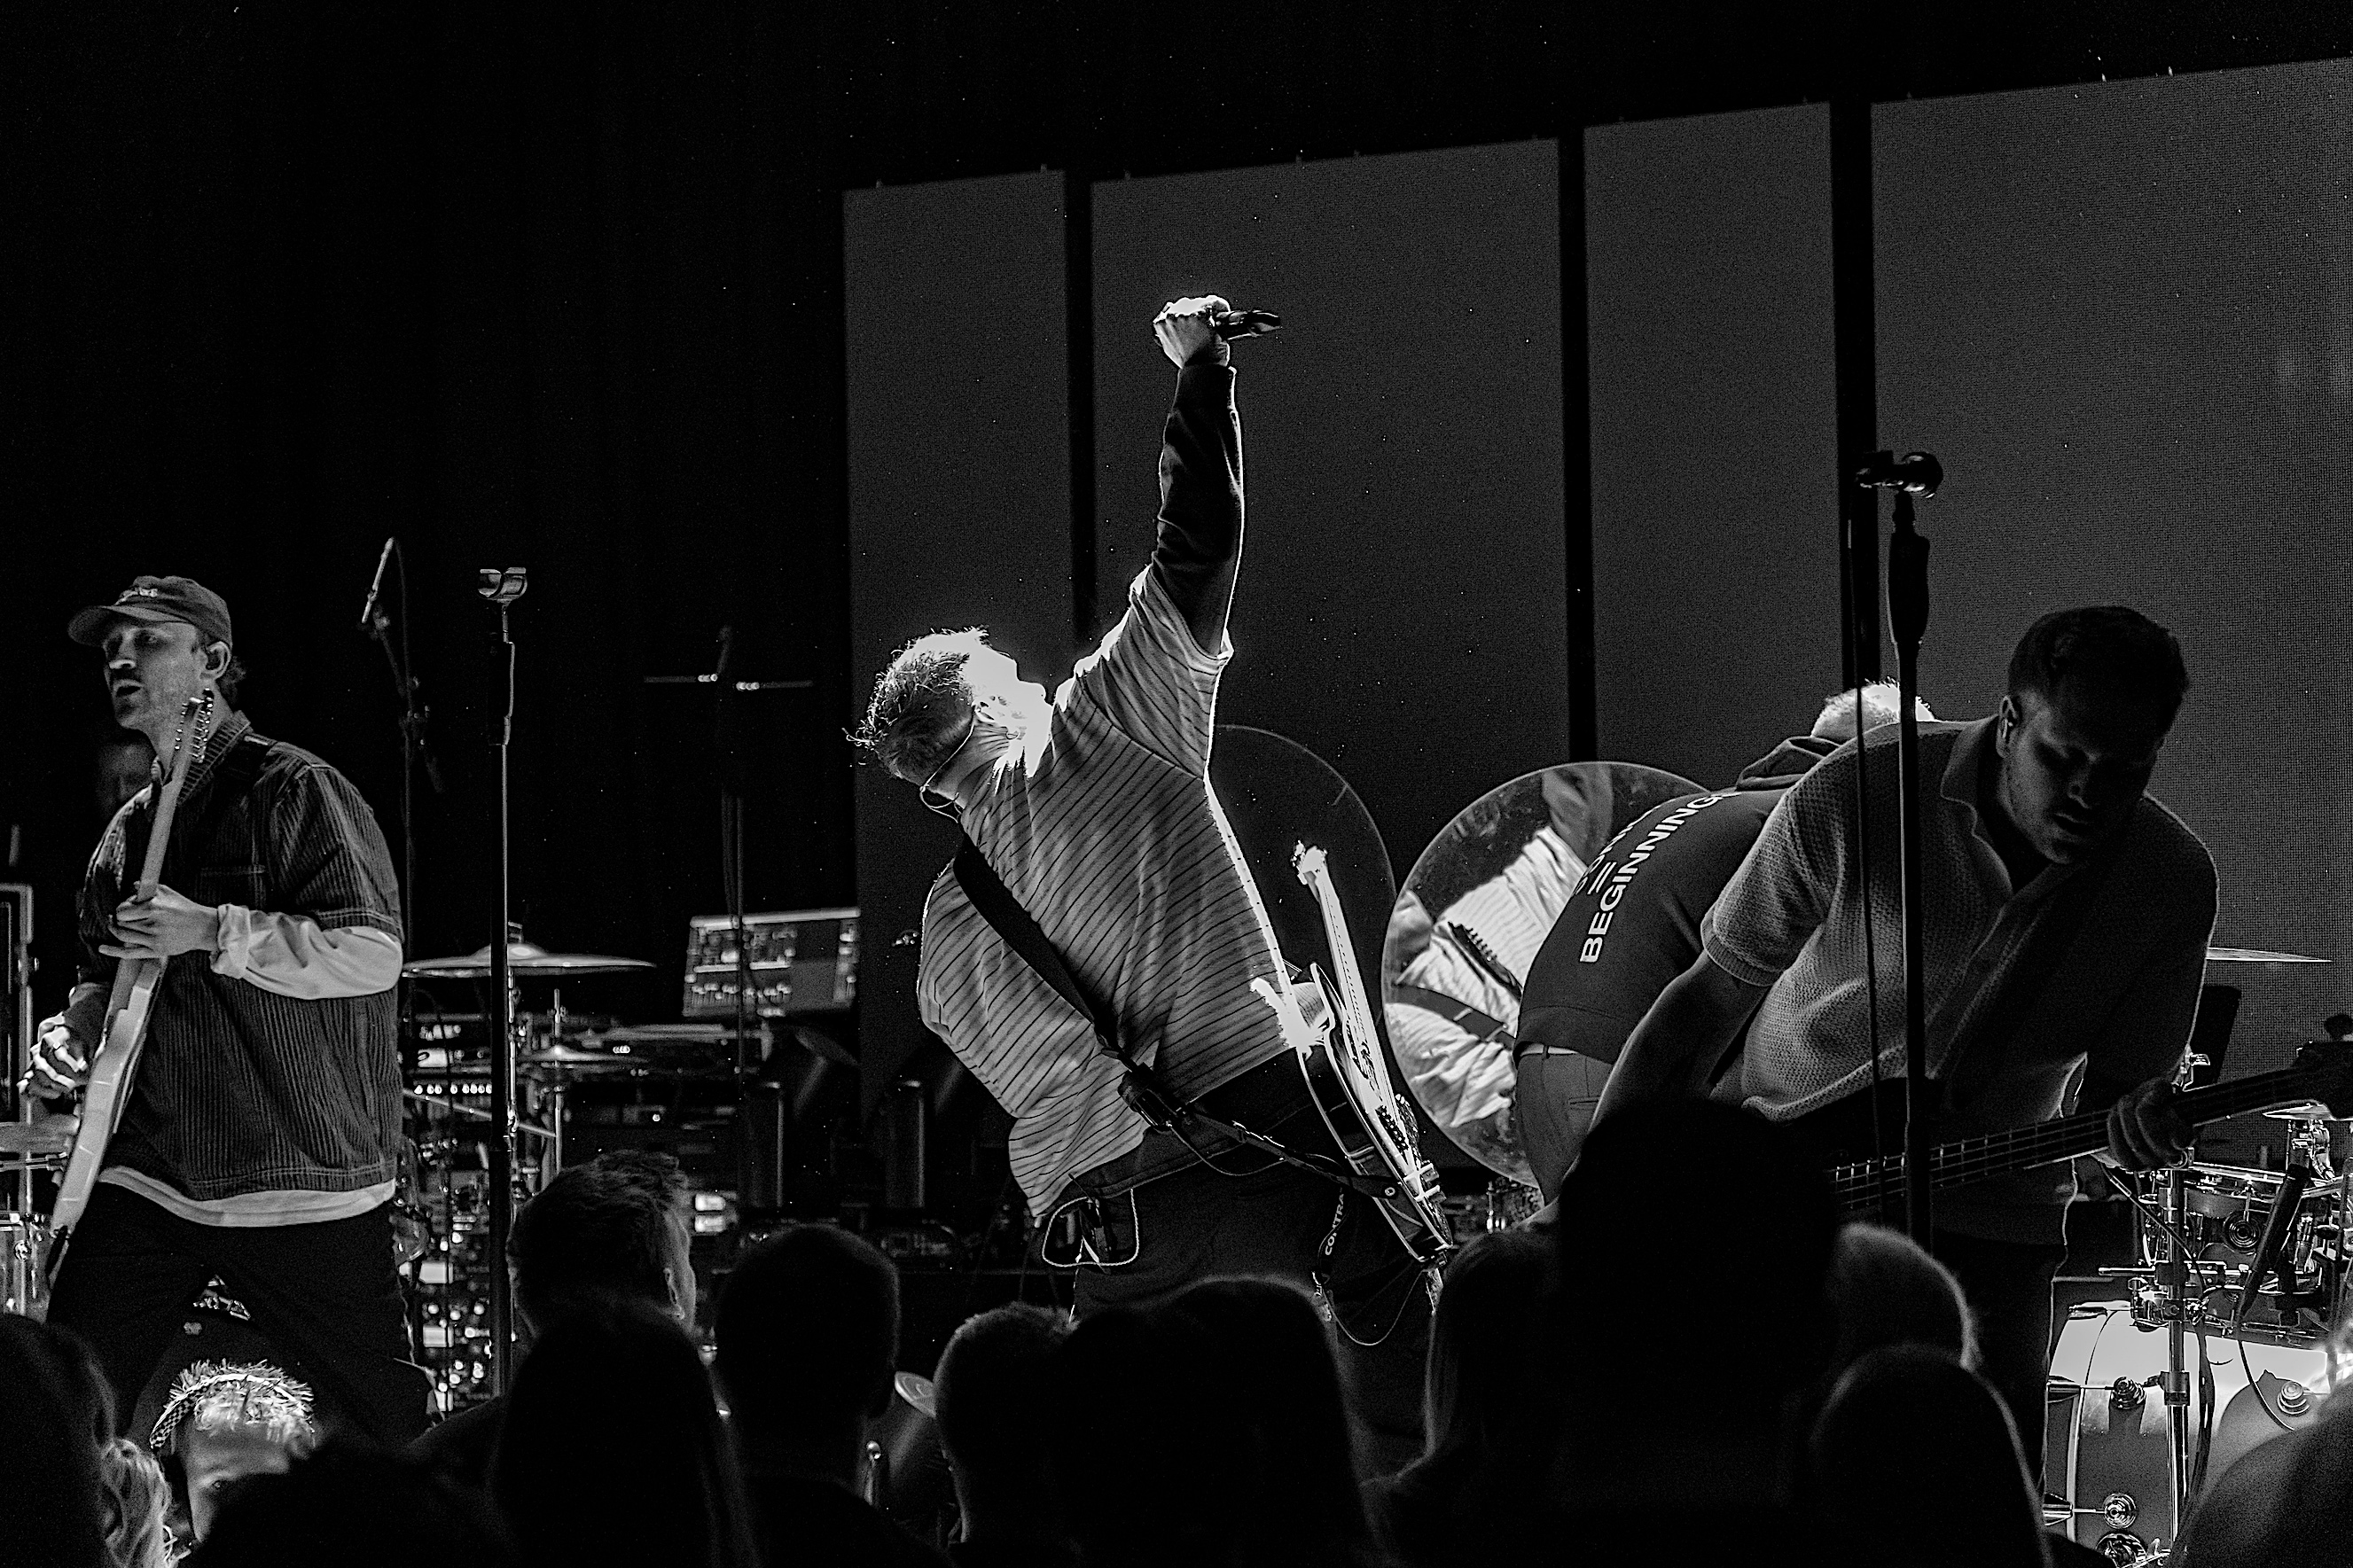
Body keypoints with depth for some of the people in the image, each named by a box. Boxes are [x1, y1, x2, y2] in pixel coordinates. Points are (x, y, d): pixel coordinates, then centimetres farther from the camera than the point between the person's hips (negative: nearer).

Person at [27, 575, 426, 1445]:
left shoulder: (295, 792, -7)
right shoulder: (128, 831, 15)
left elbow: (374, 953, -16)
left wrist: (212, 932, -21)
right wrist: (72, 1032, 4)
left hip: (304, 1178, -6)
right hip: (151, 1176, 6)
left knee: (387, 1424, 1)